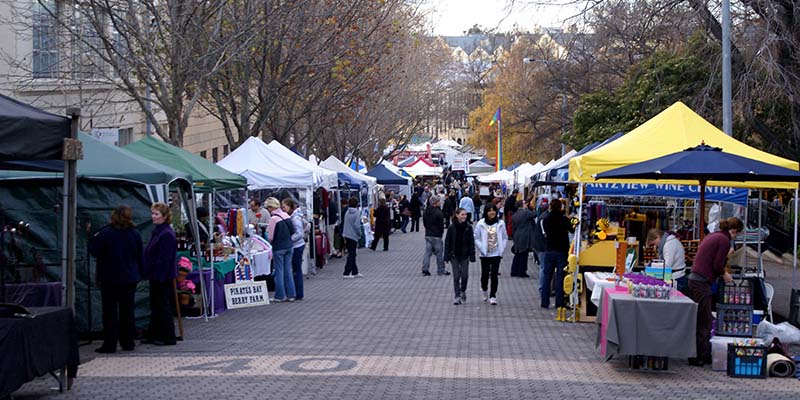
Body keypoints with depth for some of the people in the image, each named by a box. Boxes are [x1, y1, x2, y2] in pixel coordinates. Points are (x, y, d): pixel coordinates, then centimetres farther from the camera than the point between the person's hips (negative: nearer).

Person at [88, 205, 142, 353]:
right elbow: (140, 257, 9)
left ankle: (109, 344, 0)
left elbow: (94, 250, -9)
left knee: (110, 312, 1)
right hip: (129, 278, 4)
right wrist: (136, 274, 19)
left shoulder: (106, 233, -14)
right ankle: (128, 342, 15)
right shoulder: (135, 235, 1)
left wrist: (94, 238, 8)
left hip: (110, 278, -4)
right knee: (127, 311, 11)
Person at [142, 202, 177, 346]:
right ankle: (153, 335, 24)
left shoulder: (167, 234, -18)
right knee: (155, 306, 16)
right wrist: (147, 272, 15)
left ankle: (168, 338, 5)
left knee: (163, 307, -2)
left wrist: (160, 277, -23)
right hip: (155, 276, 10)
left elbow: (164, 259, -21)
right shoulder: (157, 231, 12)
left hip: (163, 277, -10)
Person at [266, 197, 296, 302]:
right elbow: (292, 231, 8)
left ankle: (280, 296, 8)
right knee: (288, 270, 12)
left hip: (278, 248, -6)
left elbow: (271, 237, -14)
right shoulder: (286, 215, 2)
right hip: (289, 246, 6)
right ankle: (291, 294, 14)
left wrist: (271, 242, 6)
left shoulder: (273, 218, -17)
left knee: (279, 271, 3)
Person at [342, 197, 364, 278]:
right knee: (351, 255, -1)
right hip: (353, 236, -7)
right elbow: (357, 226, -18)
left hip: (346, 235, 7)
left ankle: (355, 272, 22)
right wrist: (359, 235, -3)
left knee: (351, 254, 14)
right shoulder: (356, 213, -14)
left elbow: (345, 224, 12)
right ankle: (347, 273, -3)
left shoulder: (347, 213, 7)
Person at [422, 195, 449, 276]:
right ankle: (441, 270, 11)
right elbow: (441, 224, -13)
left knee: (428, 252, 8)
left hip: (427, 235, 6)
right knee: (439, 253, 4)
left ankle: (425, 269, 1)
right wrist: (441, 232, 3)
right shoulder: (438, 212, -17)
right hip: (436, 235, -6)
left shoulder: (426, 211, 6)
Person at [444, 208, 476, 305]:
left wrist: (472, 256, -5)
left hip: (465, 255, 1)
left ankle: (463, 291, 27)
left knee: (464, 275, 1)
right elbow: (447, 242, -2)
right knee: (456, 276, -1)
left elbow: (472, 242, 0)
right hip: (454, 255, -1)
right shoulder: (452, 227, -6)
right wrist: (446, 257, -4)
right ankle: (458, 296, 5)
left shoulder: (468, 227, -3)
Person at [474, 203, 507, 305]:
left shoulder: (500, 223, -1)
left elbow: (505, 238, 7)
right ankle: (484, 289, 37)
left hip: (496, 254, 0)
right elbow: (476, 238, -1)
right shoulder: (481, 224, -5)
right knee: (485, 274, 7)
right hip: (485, 254, 0)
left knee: (494, 275, -3)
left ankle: (493, 296, 5)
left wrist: (502, 249, -2)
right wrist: (481, 249, -8)